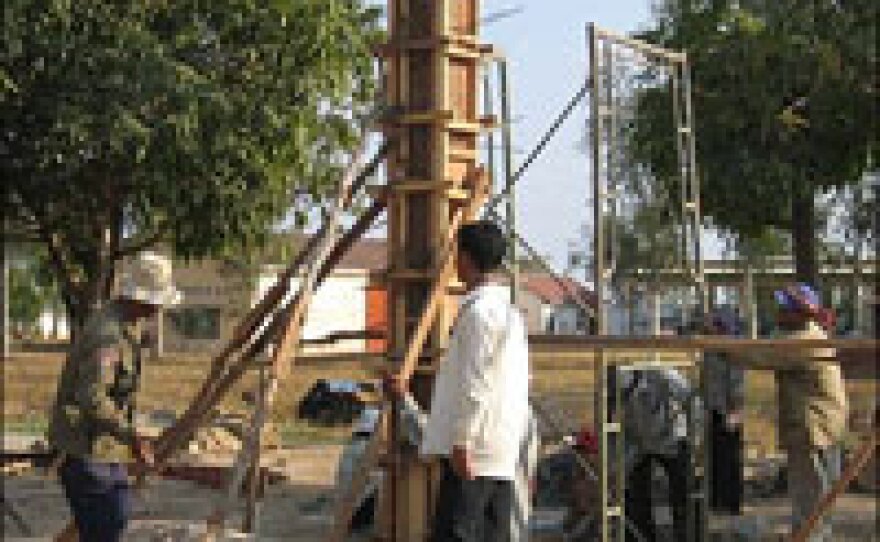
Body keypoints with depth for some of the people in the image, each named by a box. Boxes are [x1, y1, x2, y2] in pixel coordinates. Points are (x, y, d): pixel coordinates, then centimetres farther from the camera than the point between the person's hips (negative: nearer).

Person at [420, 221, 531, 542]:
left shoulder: (479, 310, -11)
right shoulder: (507, 310, 19)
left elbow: (474, 383, -18)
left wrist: (461, 440, -18)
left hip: (475, 451, -10)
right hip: (502, 453, 10)